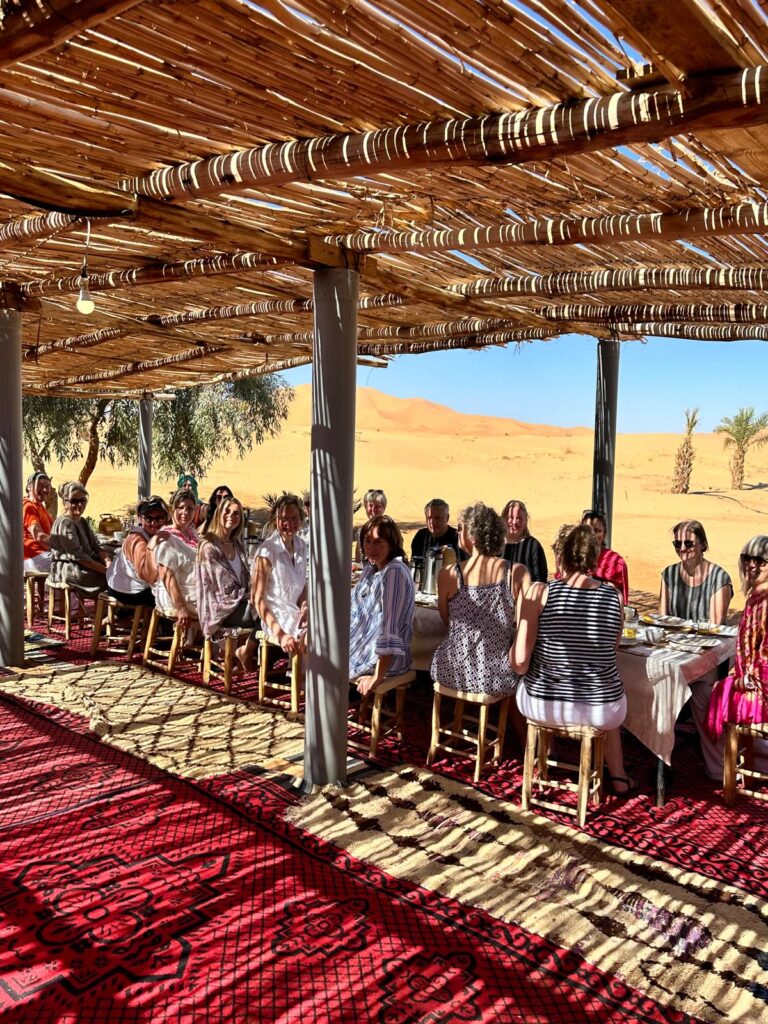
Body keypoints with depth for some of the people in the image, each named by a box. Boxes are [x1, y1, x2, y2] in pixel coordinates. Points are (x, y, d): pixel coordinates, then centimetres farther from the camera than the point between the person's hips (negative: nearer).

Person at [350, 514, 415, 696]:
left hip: (385, 658, -8)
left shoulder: (395, 572, -25)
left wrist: (377, 677, -28)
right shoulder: (372, 567, 4)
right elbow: (354, 607, 16)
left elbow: (389, 627, -29)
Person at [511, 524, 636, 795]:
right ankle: (618, 777, 44)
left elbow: (520, 663, -16)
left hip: (542, 705, -1)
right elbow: (612, 648, 10)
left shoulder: (539, 592, -14)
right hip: (600, 710, 2)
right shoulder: (614, 596, -7)